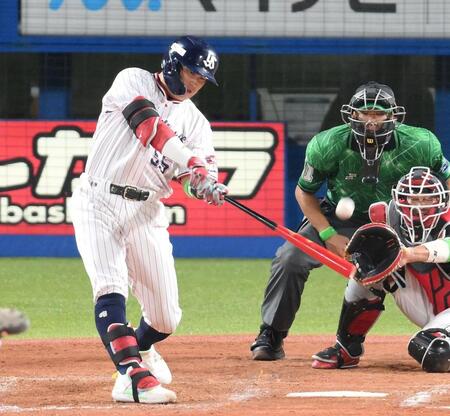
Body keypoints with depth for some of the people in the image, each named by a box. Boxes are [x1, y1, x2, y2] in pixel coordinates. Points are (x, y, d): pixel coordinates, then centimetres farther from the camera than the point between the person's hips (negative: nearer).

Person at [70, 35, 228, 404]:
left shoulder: (195, 121, 12)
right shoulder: (134, 82, -2)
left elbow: (199, 176, -2)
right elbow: (150, 126, -21)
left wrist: (207, 185, -27)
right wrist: (193, 164, -31)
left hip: (147, 212, 4)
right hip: (99, 204, -4)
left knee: (166, 318, 3)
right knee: (111, 288, -24)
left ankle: (141, 348, 37)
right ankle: (135, 376, -32)